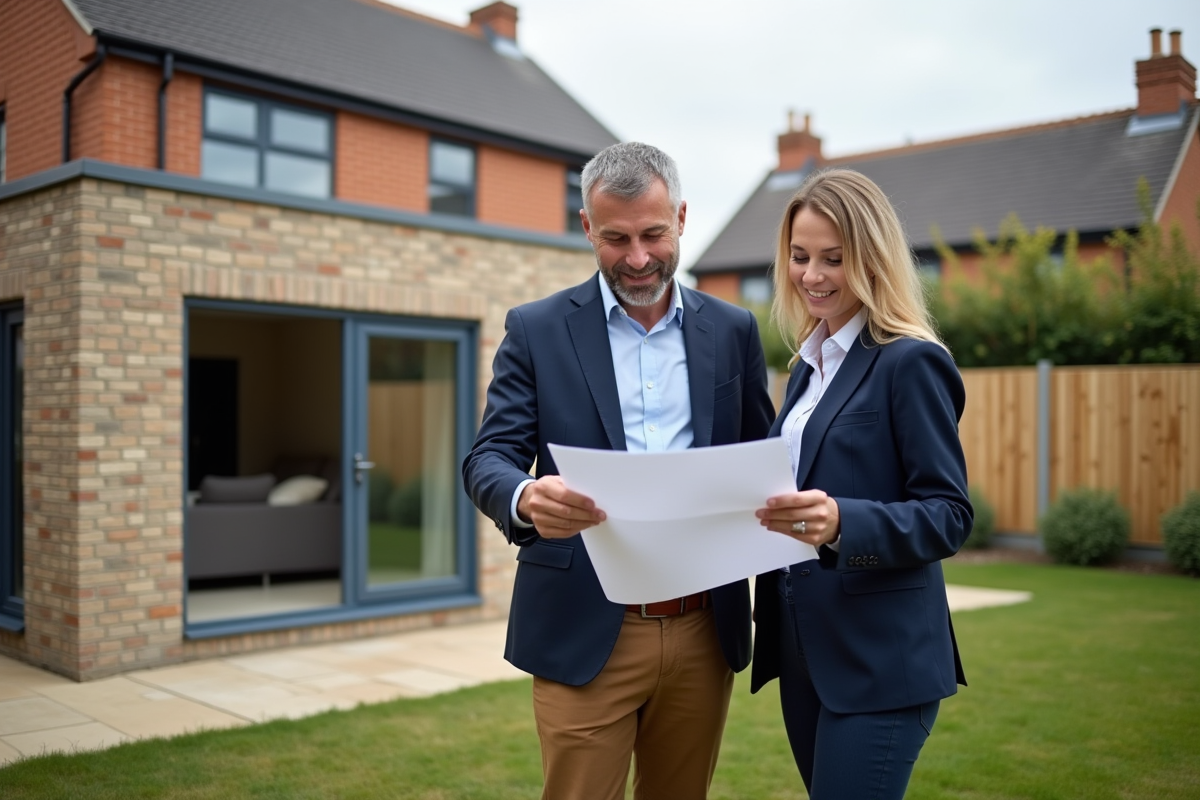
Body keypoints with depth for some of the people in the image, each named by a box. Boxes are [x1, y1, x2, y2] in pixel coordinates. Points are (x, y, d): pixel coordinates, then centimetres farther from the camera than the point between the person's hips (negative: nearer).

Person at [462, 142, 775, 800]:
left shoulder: (733, 331, 7)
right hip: (584, 632, -2)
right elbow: (488, 459, -5)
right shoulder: (536, 330, 0)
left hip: (705, 631, 3)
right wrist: (525, 499, -28)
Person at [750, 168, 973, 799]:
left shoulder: (911, 363, -11)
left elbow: (949, 515, -15)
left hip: (881, 660, -8)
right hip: (804, 651, 8)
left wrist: (841, 522, -31)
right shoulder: (809, 364, 13)